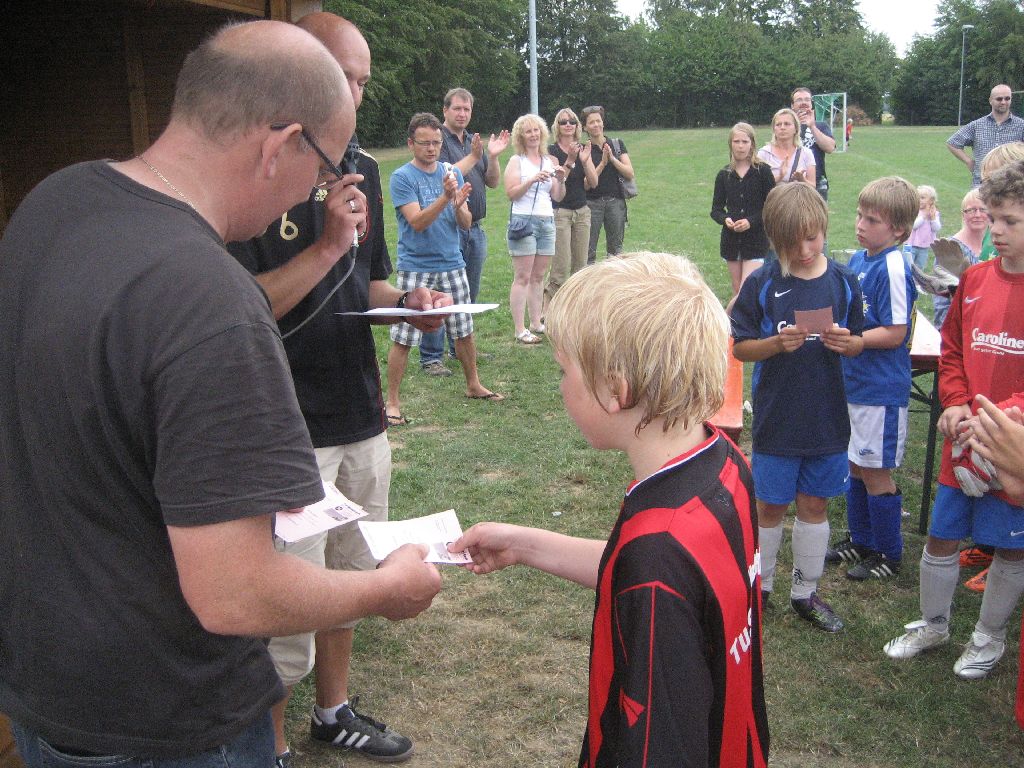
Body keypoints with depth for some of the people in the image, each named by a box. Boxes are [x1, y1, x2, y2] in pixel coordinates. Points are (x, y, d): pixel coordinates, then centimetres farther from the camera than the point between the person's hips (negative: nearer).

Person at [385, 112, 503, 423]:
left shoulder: (453, 172, 7)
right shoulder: (402, 177, -7)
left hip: (452, 265, 5)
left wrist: (458, 205, -17)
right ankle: (392, 401, 7)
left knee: (465, 330, 14)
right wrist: (445, 196, -27)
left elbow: (466, 223, 4)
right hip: (415, 268, -5)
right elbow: (417, 222, -17)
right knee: (402, 338, -3)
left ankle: (473, 385, 33)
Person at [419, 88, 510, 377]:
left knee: (469, 293, 14)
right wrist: (473, 156, -18)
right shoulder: (438, 140, -7)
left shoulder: (475, 141, 16)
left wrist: (493, 156, -4)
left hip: (474, 228, 8)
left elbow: (492, 182, 13)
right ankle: (430, 357, -3)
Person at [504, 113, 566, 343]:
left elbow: (557, 197, 13)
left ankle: (536, 324, 15)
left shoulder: (550, 161, 16)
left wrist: (561, 181, -5)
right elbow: (511, 193, -9)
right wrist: (532, 180, -20)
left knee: (538, 277, 8)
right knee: (522, 277, -7)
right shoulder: (516, 161, 2)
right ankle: (520, 330, -7)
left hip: (547, 221, 5)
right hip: (523, 220, -5)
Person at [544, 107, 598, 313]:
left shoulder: (583, 150, 10)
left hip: (582, 211, 6)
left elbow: (593, 182, 2)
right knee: (560, 266, -12)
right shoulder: (551, 151, -5)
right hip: (559, 212, -6)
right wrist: (569, 161, -27)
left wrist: (584, 161, -12)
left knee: (580, 265, 7)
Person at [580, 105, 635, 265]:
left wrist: (612, 158, -10)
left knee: (616, 250, 6)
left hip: (615, 202, 2)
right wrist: (602, 163, -15)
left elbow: (630, 174, 0)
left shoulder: (617, 144, 8)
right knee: (588, 251, -4)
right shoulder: (583, 149, 2)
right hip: (592, 202, -2)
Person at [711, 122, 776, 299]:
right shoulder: (724, 175, 5)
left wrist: (751, 221, -18)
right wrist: (725, 219, -14)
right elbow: (716, 209, 8)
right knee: (737, 292, 11)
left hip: (756, 240, -4)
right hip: (731, 240, 4)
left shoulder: (763, 171, -5)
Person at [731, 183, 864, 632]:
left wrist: (845, 342, -16)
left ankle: (805, 592, 30)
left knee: (814, 505, 14)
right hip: (776, 421, -2)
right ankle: (759, 587, 29)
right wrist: (778, 343, -24)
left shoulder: (843, 282, -1)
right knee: (769, 506, 10)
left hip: (827, 420, 3)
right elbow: (739, 347, -6)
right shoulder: (762, 284, -9)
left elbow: (859, 343, 6)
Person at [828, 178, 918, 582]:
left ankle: (889, 554, 21)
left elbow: (895, 334, -21)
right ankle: (861, 540, 34)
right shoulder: (857, 259, 6)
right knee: (855, 465, 18)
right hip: (852, 381, 8)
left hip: (882, 389, -8)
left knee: (875, 471, 3)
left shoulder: (893, 269, -20)